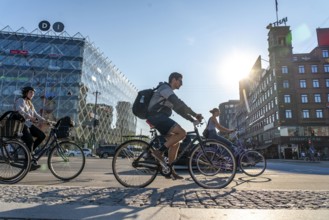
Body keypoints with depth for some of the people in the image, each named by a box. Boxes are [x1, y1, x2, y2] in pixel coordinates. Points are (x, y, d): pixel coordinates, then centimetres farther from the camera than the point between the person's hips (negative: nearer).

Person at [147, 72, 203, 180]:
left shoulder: (169, 92, 26)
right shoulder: (165, 88, -7)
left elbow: (178, 109, 24)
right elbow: (179, 103, -19)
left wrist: (193, 120, 15)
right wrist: (195, 114, -18)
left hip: (159, 118, 10)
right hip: (157, 116, -10)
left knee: (175, 143, 7)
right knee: (182, 133, -21)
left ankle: (170, 170, 11)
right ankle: (159, 151, -15)